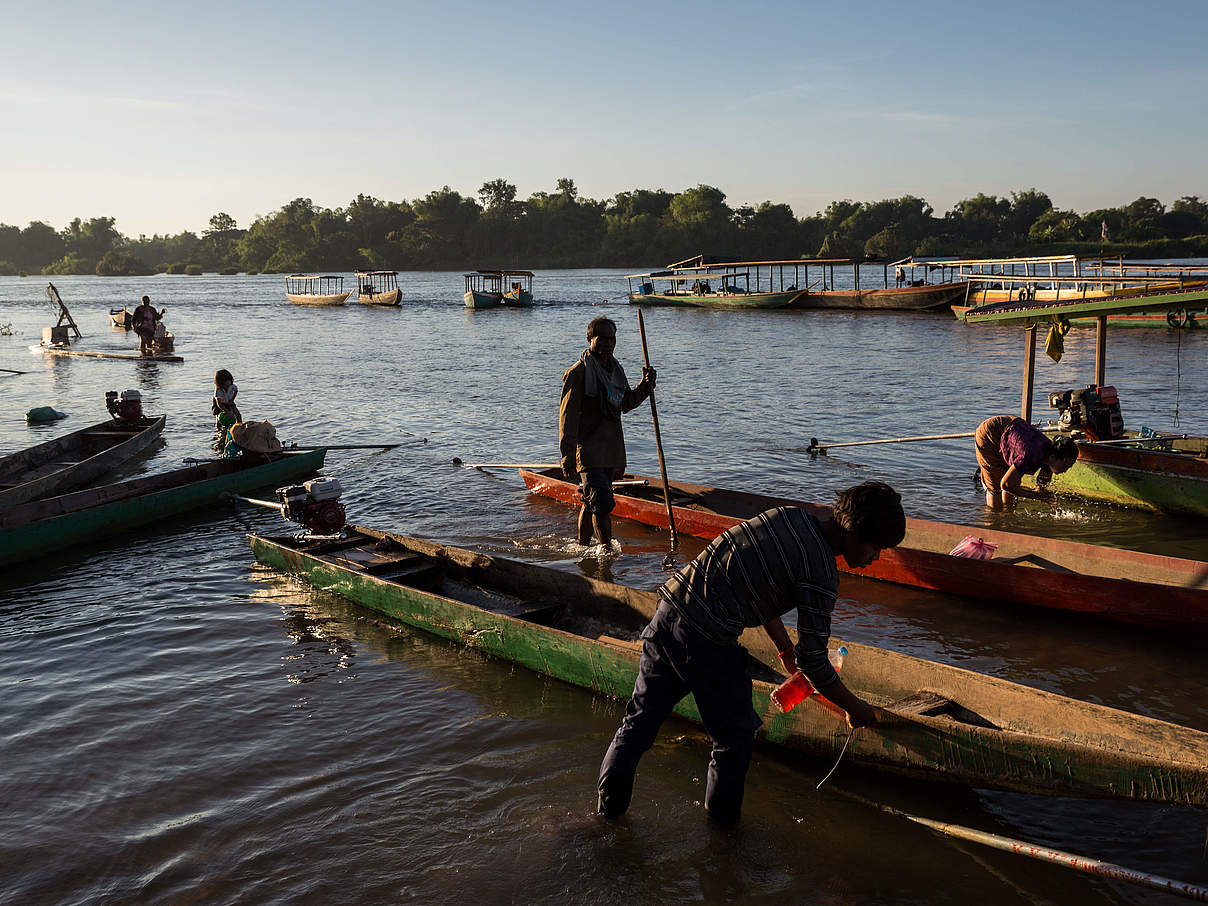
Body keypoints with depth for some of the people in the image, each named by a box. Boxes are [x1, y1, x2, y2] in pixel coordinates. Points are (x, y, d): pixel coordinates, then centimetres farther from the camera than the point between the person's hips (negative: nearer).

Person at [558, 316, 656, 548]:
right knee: (602, 503, -16)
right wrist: (568, 457, -20)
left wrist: (645, 384, 6)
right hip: (588, 450, -8)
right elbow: (568, 416, -15)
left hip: (610, 449, 8)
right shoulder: (578, 373, -12)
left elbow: (626, 404, 24)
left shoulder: (615, 369, 12)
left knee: (591, 503, 17)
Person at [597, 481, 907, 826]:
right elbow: (813, 661, -7)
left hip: (667, 615, 8)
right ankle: (722, 817, 31)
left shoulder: (789, 514, 12)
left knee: (640, 718, 21)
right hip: (707, 643, -8)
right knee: (735, 735, 15)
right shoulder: (821, 576, -12)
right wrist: (855, 707, 9)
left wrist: (787, 651, 32)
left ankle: (610, 800, 28)